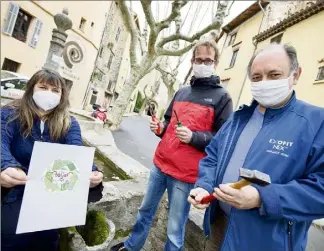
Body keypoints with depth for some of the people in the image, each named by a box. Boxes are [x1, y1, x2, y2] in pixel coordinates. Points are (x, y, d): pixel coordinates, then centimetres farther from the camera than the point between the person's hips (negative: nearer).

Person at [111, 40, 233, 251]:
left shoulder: (222, 97, -4)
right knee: (146, 210, 23)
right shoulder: (181, 92, 12)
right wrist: (160, 127, 0)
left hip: (185, 173, -6)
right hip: (160, 164, 6)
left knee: (175, 228, 7)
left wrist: (193, 137, -24)